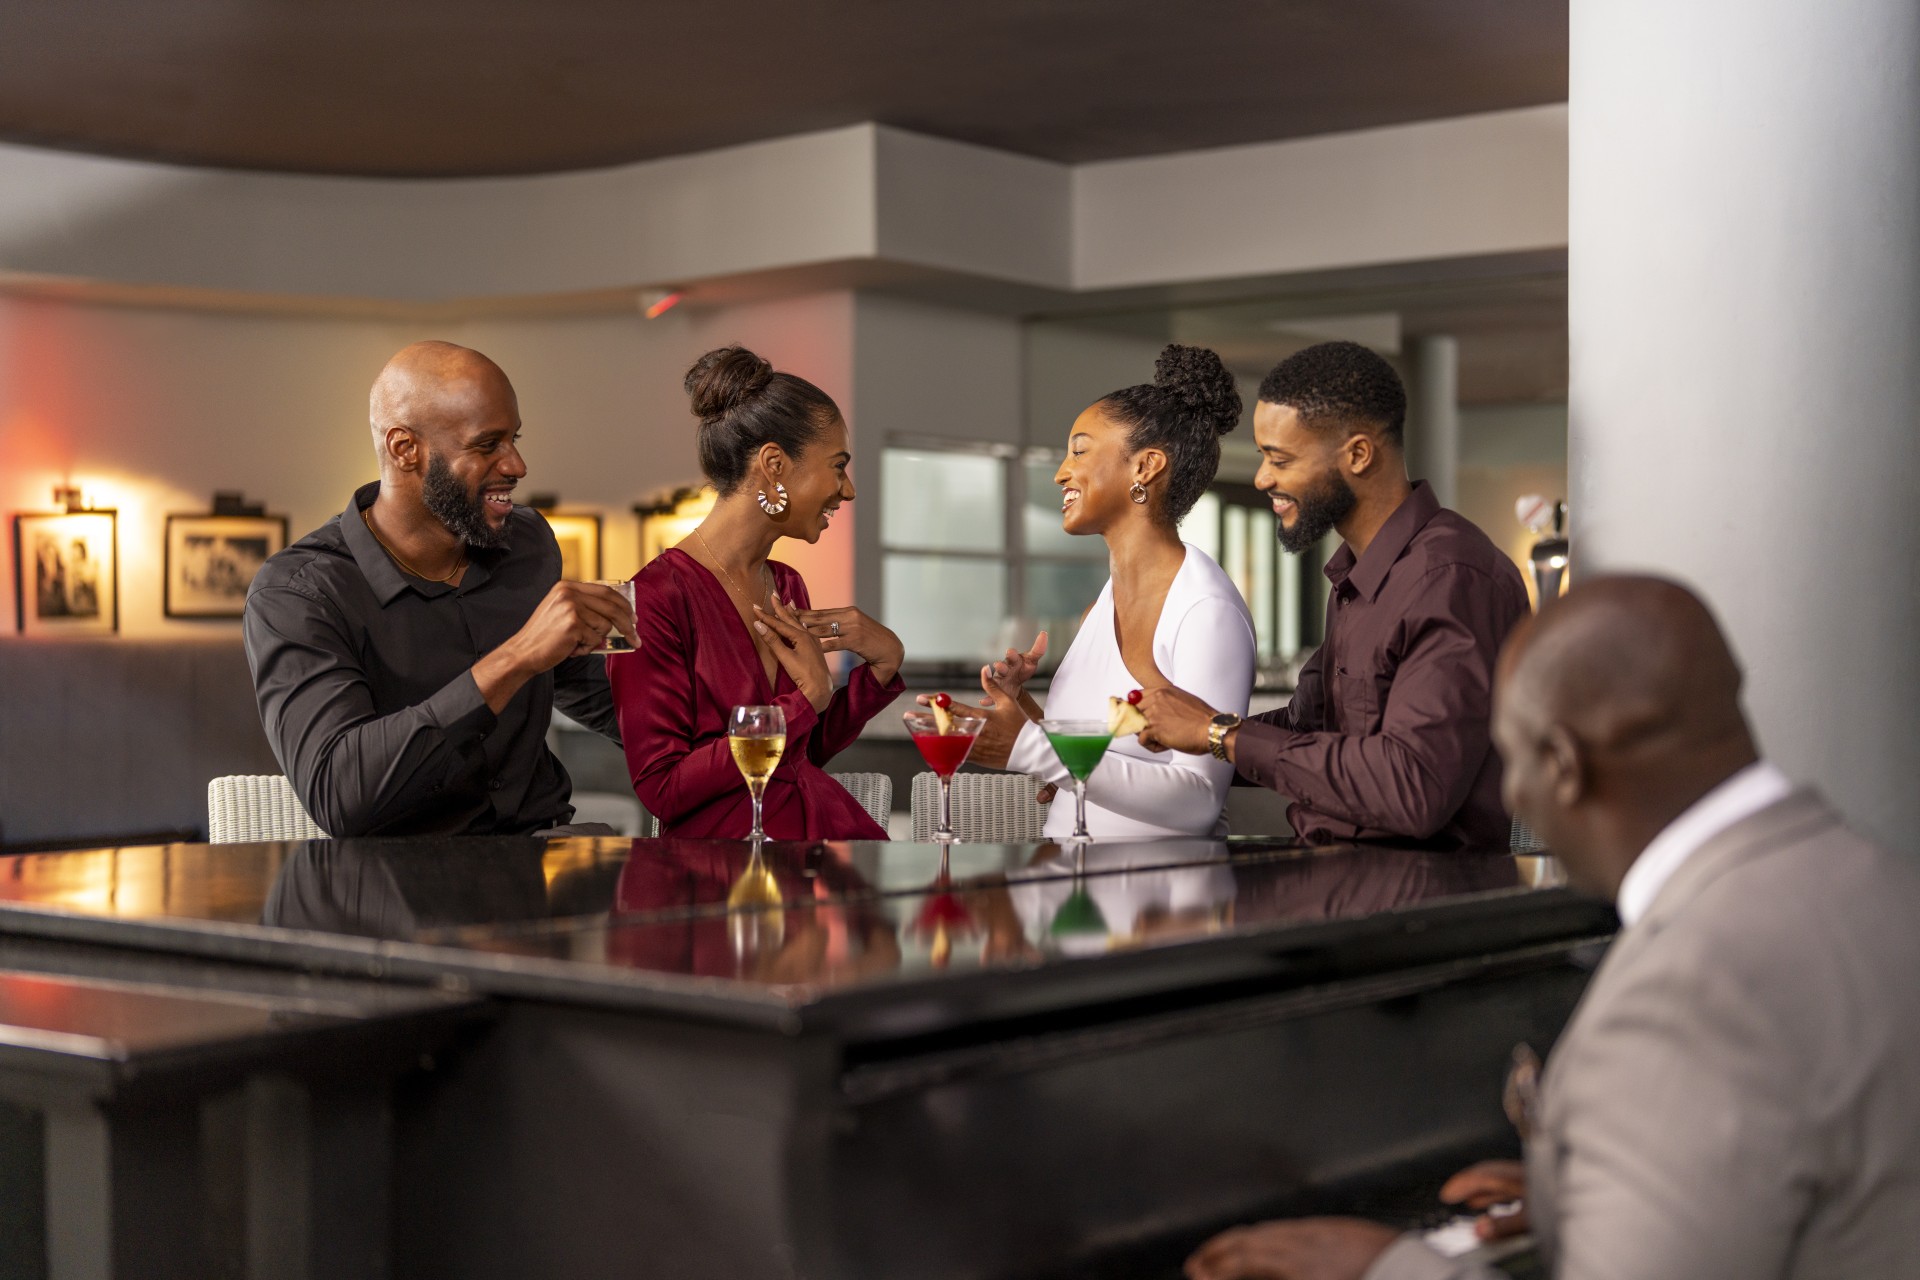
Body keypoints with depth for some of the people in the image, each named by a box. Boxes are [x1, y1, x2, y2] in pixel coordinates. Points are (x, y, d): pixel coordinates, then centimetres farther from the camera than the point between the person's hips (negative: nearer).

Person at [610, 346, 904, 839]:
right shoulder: (657, 595, -10)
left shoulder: (786, 585, 14)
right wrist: (807, 697, -10)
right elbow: (662, 789, -13)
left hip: (829, 825, 7)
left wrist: (884, 663, 6)